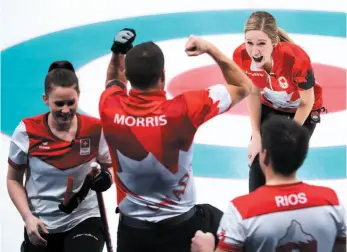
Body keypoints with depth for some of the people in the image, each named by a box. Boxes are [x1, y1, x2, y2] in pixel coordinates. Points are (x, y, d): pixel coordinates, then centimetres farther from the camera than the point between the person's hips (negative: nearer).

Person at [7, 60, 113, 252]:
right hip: (41, 226, 1)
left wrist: (105, 178, -19)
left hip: (84, 219, 0)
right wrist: (27, 217, -11)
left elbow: (111, 170, 4)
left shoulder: (95, 130, -9)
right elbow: (14, 180, 0)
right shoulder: (27, 131, -11)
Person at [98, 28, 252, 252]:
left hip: (131, 228, 3)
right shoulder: (182, 109, -24)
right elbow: (243, 87, -8)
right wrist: (210, 49, -5)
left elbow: (114, 81, 15)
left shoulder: (110, 108, -14)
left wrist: (118, 51, 3)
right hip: (180, 225, -3)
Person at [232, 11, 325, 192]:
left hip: (302, 112, -3)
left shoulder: (296, 59, -40)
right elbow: (253, 93, -8)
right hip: (270, 108, 4)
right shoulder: (241, 56, -28)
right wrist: (256, 136, -9)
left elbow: (307, 103, -21)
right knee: (257, 158, 1)